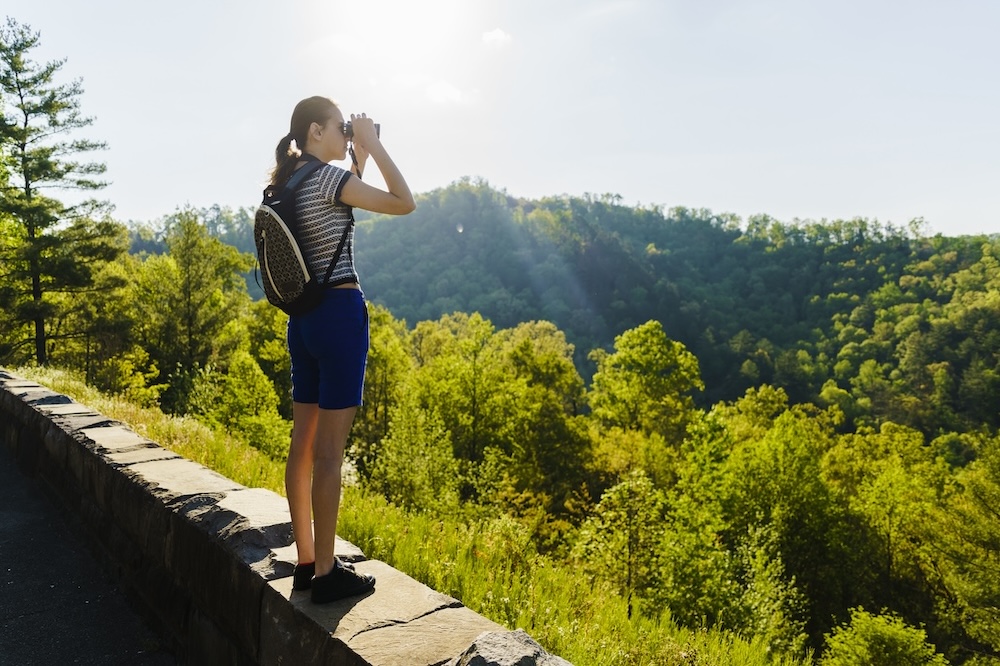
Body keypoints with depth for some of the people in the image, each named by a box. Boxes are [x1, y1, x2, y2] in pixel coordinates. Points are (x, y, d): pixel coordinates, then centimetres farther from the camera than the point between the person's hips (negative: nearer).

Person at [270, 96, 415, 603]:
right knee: (329, 451, -4)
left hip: (303, 316, 9)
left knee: (303, 444, 11)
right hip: (340, 314, -9)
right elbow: (404, 203, -11)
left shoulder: (289, 184, 14)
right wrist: (373, 145, -3)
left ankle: (306, 563, 22)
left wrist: (359, 158, 21)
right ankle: (326, 573, 7)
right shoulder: (327, 176, -11)